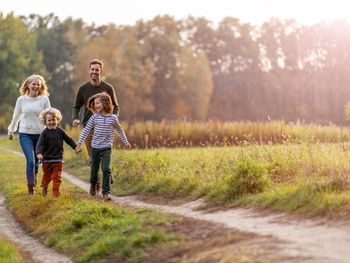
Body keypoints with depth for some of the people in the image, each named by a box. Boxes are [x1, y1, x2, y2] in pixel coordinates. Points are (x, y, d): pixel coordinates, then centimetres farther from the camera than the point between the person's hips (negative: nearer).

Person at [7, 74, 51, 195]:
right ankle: (31, 188, -2)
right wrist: (11, 130, 23)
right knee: (30, 160, -12)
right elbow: (16, 117, 14)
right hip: (25, 134, -1)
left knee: (36, 161, 9)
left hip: (40, 134, 1)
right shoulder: (21, 99, 2)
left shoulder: (44, 99, -1)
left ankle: (33, 179, 35)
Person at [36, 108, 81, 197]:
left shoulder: (60, 131, 1)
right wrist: (39, 153, -31)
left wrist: (75, 147, 6)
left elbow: (68, 139, 12)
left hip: (58, 159, 1)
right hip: (47, 159, 0)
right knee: (47, 176, 15)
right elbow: (40, 144, -15)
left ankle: (55, 193, 2)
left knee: (56, 177, -4)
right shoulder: (45, 133, -7)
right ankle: (44, 187, 42)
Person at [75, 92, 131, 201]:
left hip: (106, 148, -1)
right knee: (94, 169, 13)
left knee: (106, 169, -15)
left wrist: (126, 142, 22)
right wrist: (79, 143, -2)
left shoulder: (113, 118, -4)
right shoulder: (94, 117, -3)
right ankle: (93, 185, 43)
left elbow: (120, 130, 12)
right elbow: (86, 130, 0)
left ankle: (106, 192, -10)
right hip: (95, 147, 2)